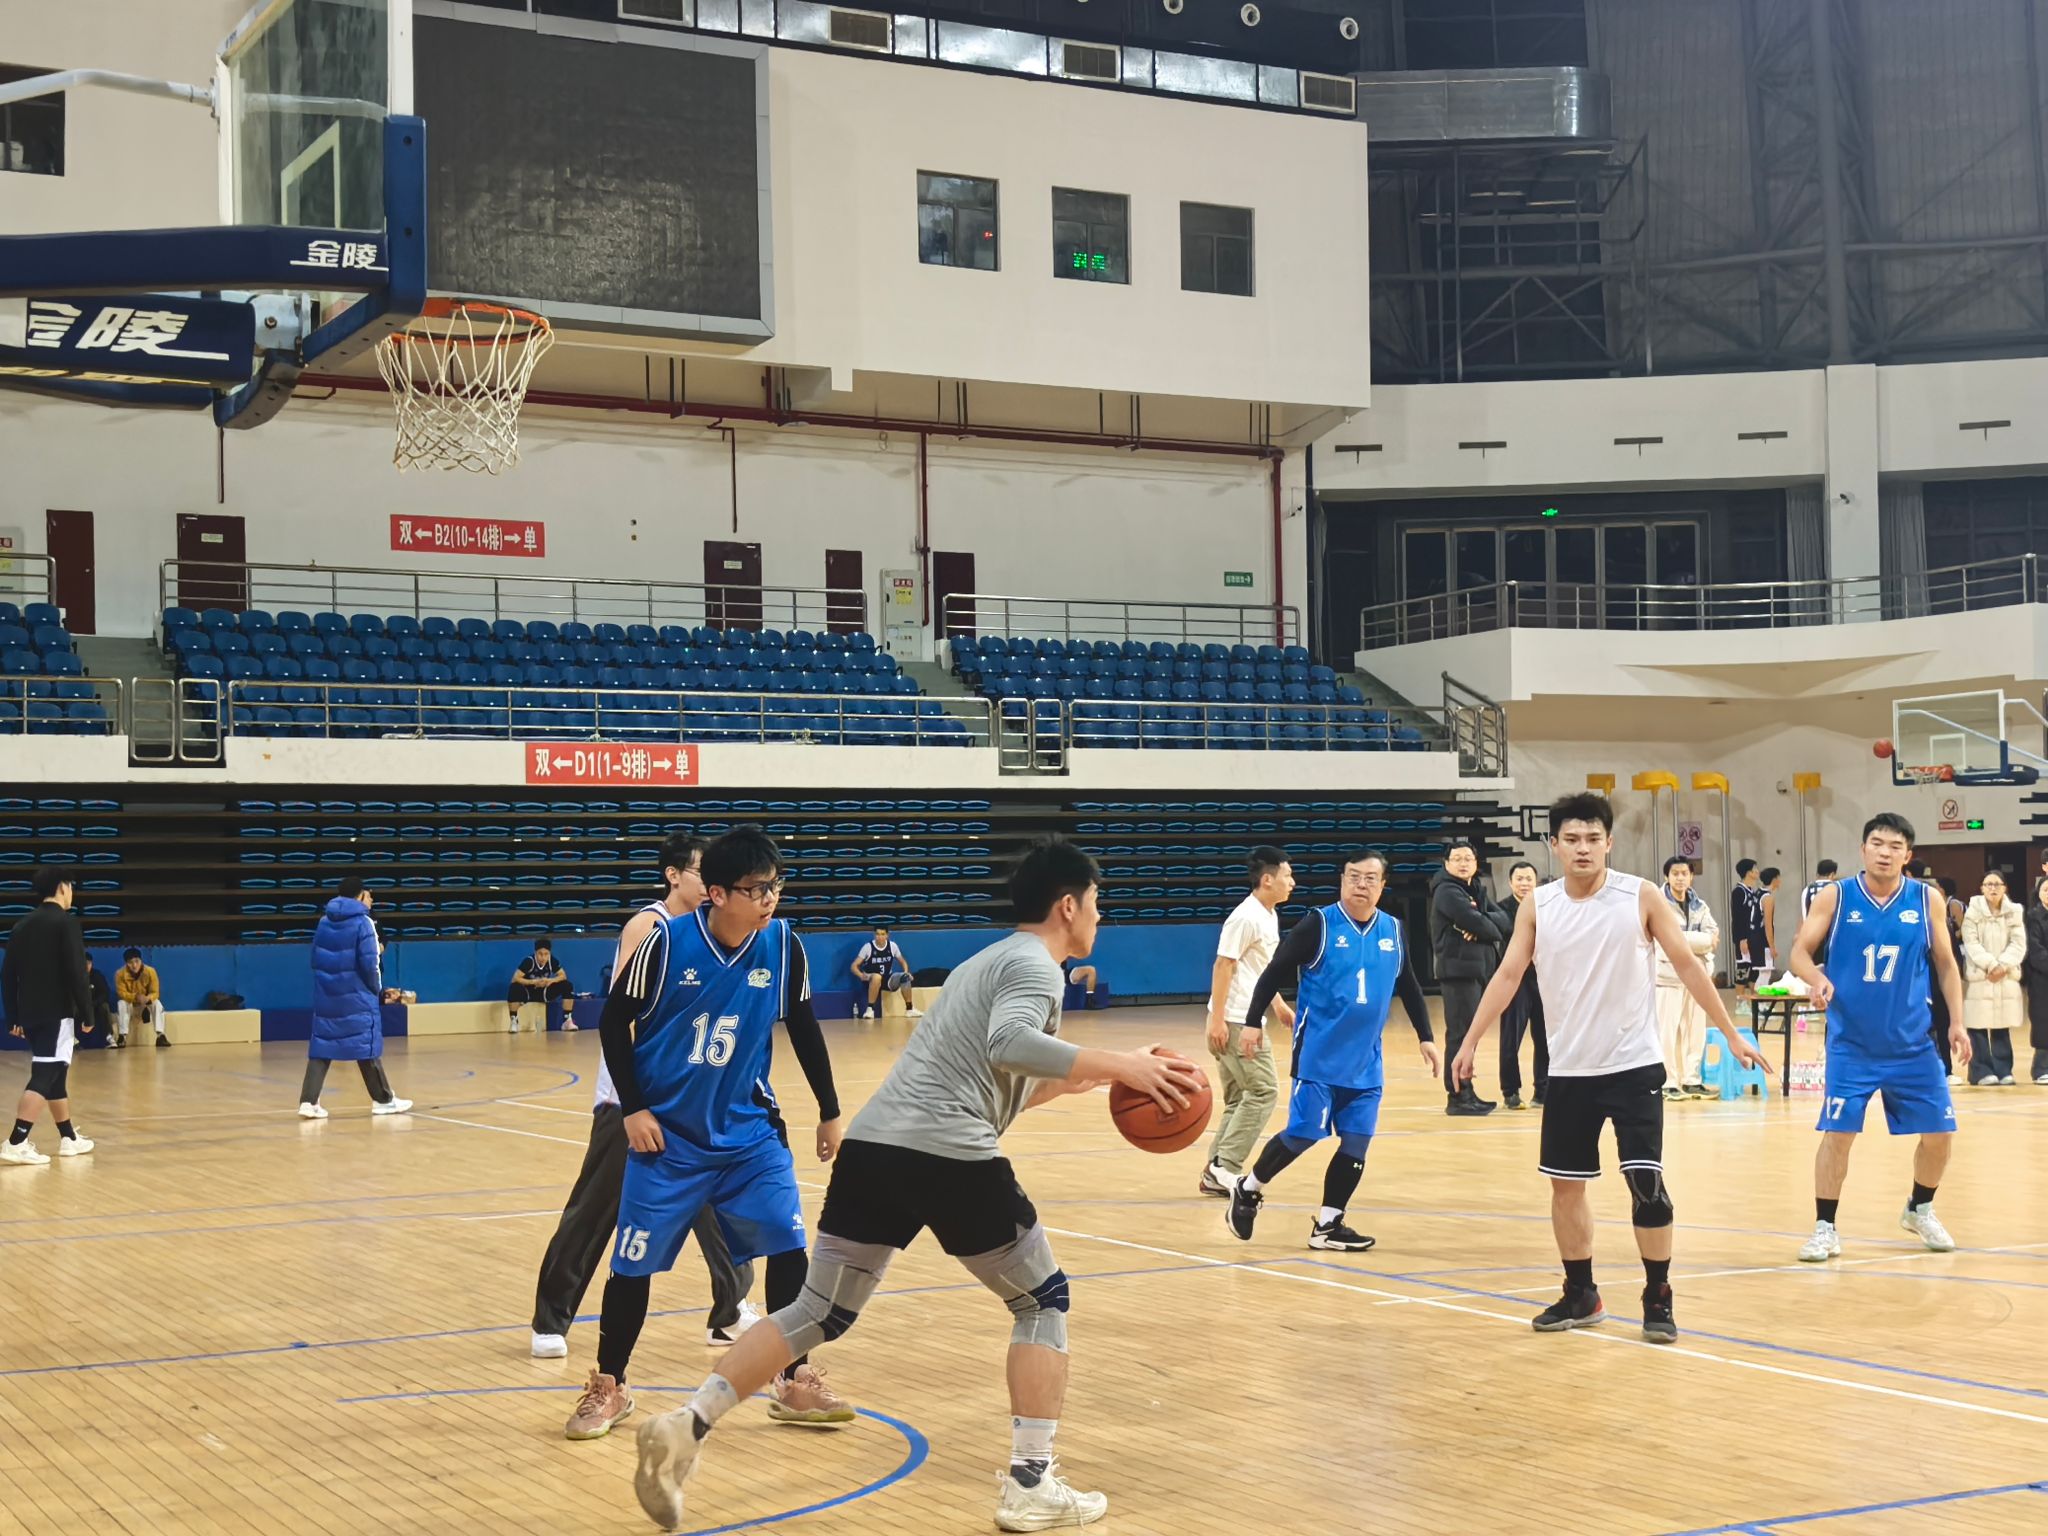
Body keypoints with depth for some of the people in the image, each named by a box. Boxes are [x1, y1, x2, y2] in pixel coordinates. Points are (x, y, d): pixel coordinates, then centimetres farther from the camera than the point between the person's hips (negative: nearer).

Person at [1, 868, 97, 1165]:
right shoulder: (66, 923, -9)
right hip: (58, 1013, -8)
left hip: (31, 1014, 8)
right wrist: (87, 1014, -9)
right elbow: (77, 973, -15)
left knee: (55, 1074, 17)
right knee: (44, 1078, -10)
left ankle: (69, 1138, 25)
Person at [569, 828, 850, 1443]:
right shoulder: (666, 942, -16)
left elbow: (803, 1030, 7)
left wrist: (830, 1112, 11)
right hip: (667, 1135, -2)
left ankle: (797, 1382, 11)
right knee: (634, 1263, 3)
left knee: (787, 1248, -5)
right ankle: (608, 1388, 22)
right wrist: (633, 1109, -9)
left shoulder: (783, 946, -7)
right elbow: (614, 1022, -5)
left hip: (748, 1132, 3)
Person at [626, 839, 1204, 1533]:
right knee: (1043, 1299, 11)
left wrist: (1086, 1078, 33)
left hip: (872, 1144, 8)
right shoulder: (1034, 964, -1)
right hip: (950, 1156, -8)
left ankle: (686, 1426, 0)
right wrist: (1118, 1065, -18)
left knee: (821, 1312, 14)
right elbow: (1008, 1046, -22)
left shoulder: (992, 961, 28)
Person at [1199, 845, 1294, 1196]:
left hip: (1250, 1020, 10)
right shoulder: (1246, 917, -16)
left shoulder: (1269, 916, 13)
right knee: (1263, 1091, -10)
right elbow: (1223, 966, -18)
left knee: (1240, 1098, 11)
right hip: (1234, 1021, -10)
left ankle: (1216, 1174, 14)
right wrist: (1217, 1020, -21)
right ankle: (1224, 1167, -6)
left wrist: (1278, 1005, 26)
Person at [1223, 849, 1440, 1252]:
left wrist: (1425, 1037, 17)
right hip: (1318, 1056, -5)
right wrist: (1253, 1022, -11)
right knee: (1303, 1133, -7)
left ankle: (1327, 1225, 13)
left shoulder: (1393, 931, 6)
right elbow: (1275, 973, -6)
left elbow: (1409, 988, 19)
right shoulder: (1319, 925, -8)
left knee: (1356, 1142, 2)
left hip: (1365, 1062, 5)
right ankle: (1249, 1189, 17)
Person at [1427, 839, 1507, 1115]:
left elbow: (1503, 920, 5)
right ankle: (1457, 1097, -9)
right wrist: (1491, 929, 1)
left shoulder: (1475, 891, 19)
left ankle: (1466, 1093, 18)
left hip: (1478, 969, 9)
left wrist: (1480, 925, -14)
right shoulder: (1448, 891, -8)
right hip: (1458, 969, -9)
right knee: (1460, 1033, -10)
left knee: (1469, 1033, 12)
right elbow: (1477, 923, -20)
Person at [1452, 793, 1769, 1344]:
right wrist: (1471, 1041, -2)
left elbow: (1687, 965, -2)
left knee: (1647, 1183, -8)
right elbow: (1508, 974, 3)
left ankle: (1657, 1299, 6)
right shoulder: (1537, 906, 0)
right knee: (1565, 1184, 8)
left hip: (1633, 1066, -3)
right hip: (1568, 1070, 3)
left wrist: (1731, 1034, -2)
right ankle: (1580, 1295, 23)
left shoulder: (1640, 897, -6)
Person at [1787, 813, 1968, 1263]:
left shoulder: (1927, 900, 0)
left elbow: (1945, 963, 8)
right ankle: (1825, 1227, 8)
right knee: (1837, 1133, -5)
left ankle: (1920, 1210, 30)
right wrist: (1816, 978, -25)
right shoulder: (1835, 897, -5)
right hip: (1851, 1044, -2)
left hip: (1912, 1044, 2)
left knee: (1940, 1132, 5)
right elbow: (1799, 951, -4)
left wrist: (1956, 1021, 2)